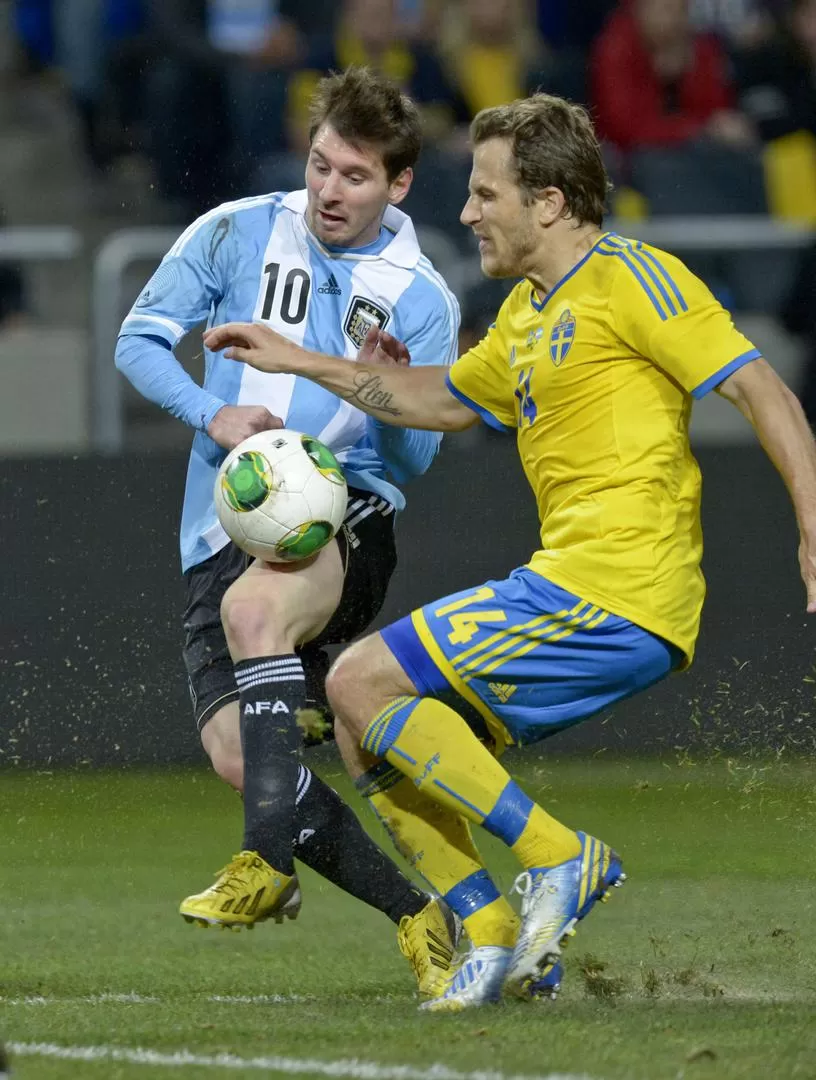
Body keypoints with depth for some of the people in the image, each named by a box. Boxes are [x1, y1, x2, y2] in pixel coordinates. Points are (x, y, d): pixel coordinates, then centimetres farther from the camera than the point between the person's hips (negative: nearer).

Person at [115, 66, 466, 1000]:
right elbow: (139, 340, 6)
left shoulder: (422, 301, 3)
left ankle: (268, 864, -37)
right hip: (222, 530, 3)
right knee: (238, 758, -14)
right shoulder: (235, 234, 5)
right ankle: (418, 916, -4)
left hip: (342, 512, -3)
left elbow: (413, 461, 1)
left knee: (254, 604, -38)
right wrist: (213, 413, -12)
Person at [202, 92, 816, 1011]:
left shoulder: (630, 279, -7)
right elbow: (447, 399, 37)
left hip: (615, 592, -10)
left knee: (363, 684, -12)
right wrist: (302, 364, 34)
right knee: (375, 733, 12)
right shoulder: (529, 310, 20)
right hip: (575, 590, 10)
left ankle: (559, 858, -13)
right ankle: (495, 940, 4)